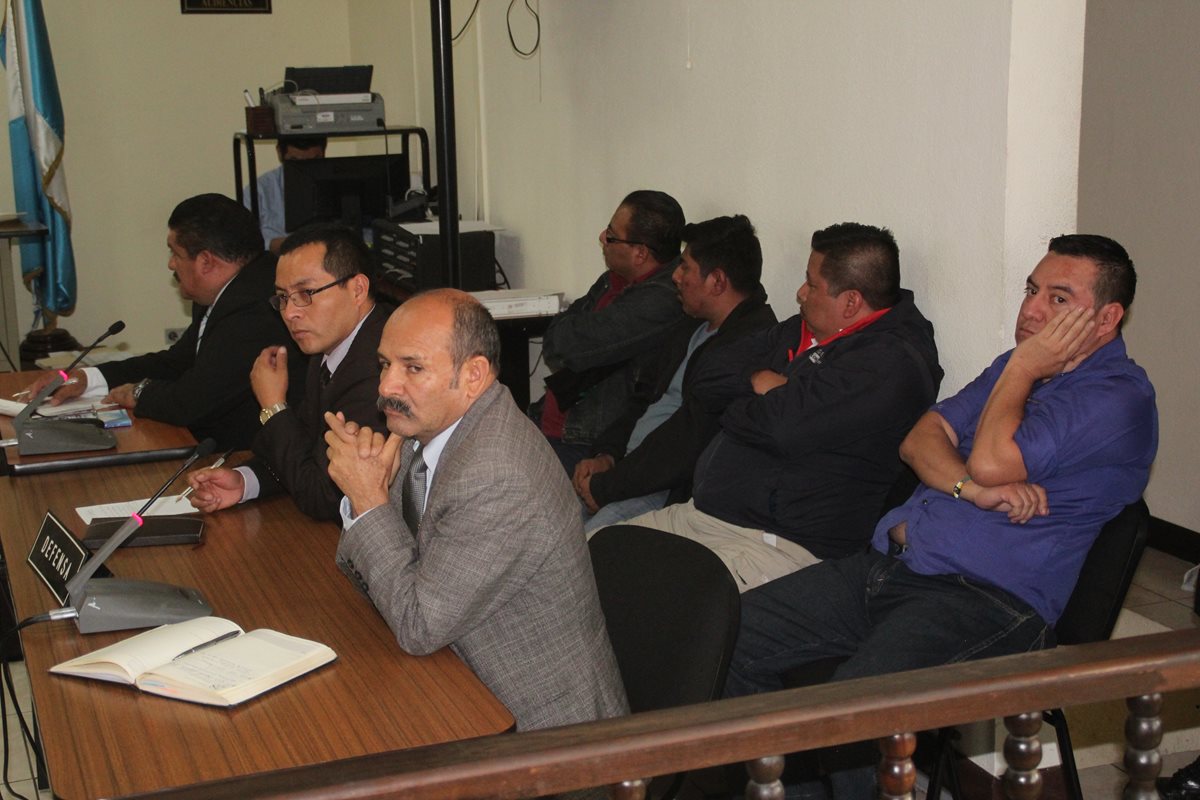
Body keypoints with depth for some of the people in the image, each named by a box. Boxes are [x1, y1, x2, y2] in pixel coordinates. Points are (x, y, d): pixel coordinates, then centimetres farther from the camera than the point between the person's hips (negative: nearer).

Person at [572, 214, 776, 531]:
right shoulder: (689, 329, 16)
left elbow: (690, 438, -22)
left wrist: (604, 487, -16)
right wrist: (605, 456, 4)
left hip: (676, 492, -10)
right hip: (632, 466, 10)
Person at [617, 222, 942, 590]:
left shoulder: (891, 362, -14)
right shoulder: (801, 331, 17)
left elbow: (782, 427, -24)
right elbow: (709, 380, 15)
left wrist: (737, 412, -2)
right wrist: (758, 379, -5)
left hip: (778, 543, -9)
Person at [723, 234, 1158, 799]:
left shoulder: (1120, 398, -6)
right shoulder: (1018, 369, 21)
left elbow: (991, 462, -18)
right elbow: (921, 439, 11)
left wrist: (1025, 366, -3)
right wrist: (973, 489, -10)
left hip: (985, 598, -8)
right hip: (886, 562, 8)